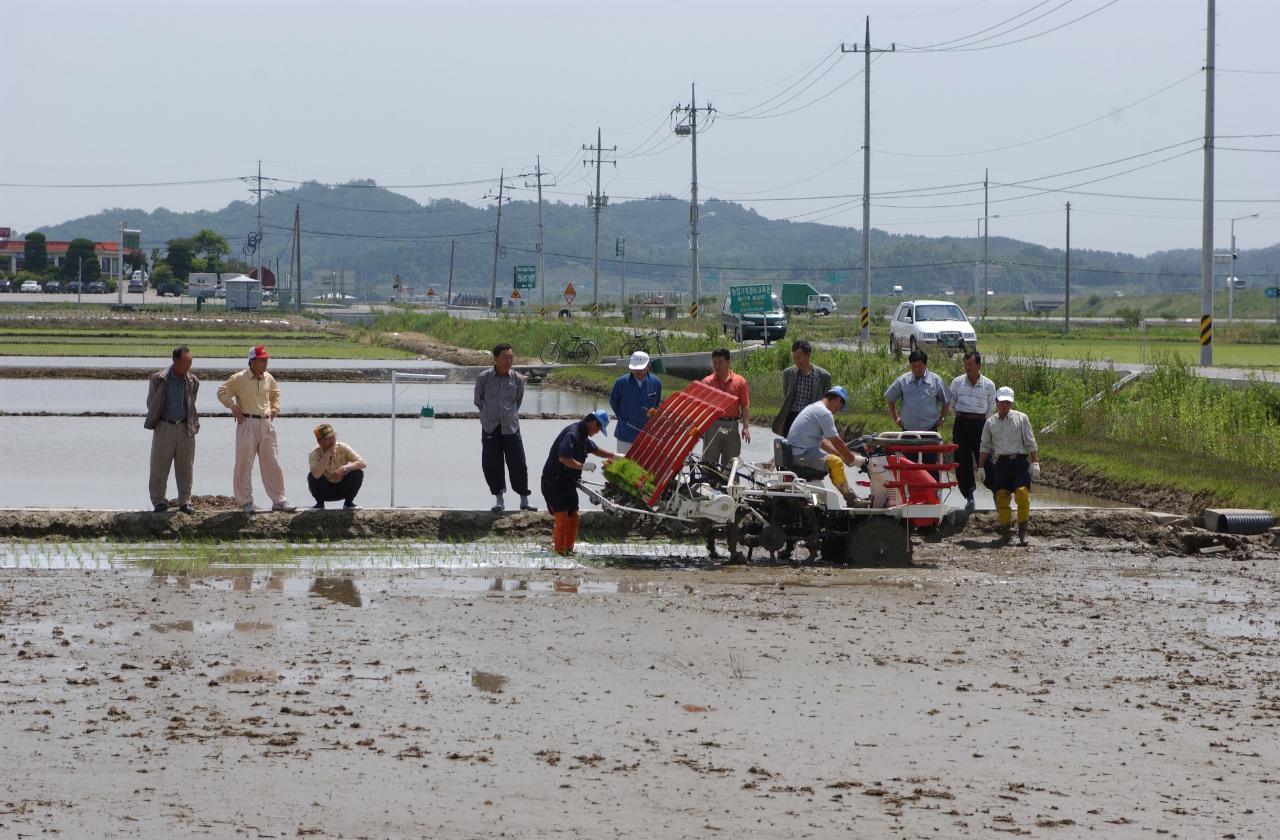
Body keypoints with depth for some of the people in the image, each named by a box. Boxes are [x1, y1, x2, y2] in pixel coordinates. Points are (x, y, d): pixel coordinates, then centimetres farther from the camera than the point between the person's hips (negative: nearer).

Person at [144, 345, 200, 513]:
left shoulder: (192, 381, 4)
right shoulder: (159, 379, -4)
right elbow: (151, 403, 5)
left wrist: (193, 424, 12)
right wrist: (155, 421, 8)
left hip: (185, 428, 2)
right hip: (164, 427, -2)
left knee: (185, 468, 4)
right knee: (159, 467, 0)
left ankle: (185, 501, 11)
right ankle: (159, 501, 9)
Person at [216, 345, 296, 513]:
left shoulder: (269, 379, 9)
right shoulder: (239, 379, -7)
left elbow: (276, 394, 29)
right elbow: (222, 392, -1)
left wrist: (275, 408, 14)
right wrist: (234, 407, -7)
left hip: (267, 423, 5)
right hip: (247, 424, -5)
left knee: (273, 464, 5)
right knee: (244, 464, 0)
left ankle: (279, 500, 10)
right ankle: (246, 502, 8)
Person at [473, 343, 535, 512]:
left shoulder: (517, 379, -1)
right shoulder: (484, 378, -5)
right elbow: (478, 400, 10)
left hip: (510, 427, 0)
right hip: (490, 427, 0)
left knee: (518, 464, -1)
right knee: (491, 465, 2)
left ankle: (524, 500, 10)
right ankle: (499, 500, 16)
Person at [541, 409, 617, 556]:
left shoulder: (583, 435, 12)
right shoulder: (572, 434, -22)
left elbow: (594, 449, 31)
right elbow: (563, 458, -32)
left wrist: (614, 456, 28)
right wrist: (583, 466, -23)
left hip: (568, 482, 10)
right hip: (554, 482, -10)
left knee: (573, 516, 12)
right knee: (562, 518, -10)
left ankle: (569, 549, 21)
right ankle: (560, 552, -4)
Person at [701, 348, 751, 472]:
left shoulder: (739, 382, 3)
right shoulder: (707, 382, 3)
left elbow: (745, 406, 3)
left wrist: (746, 427, -7)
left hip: (731, 427, 0)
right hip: (712, 426, 0)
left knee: (730, 463, 8)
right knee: (709, 463, -1)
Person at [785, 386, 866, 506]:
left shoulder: (813, 408, 19)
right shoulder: (824, 413, -14)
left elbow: (822, 442, 22)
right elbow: (837, 442, -13)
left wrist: (843, 455, 16)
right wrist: (853, 459, -2)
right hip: (803, 455, -11)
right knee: (835, 462, -22)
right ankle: (851, 500, -16)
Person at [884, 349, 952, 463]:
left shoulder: (936, 380, 1)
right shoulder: (902, 381, 2)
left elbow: (946, 401, 13)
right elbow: (890, 398, 14)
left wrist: (942, 418, 5)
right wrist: (895, 418, 10)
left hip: (930, 431, -1)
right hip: (908, 430, 1)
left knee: (930, 464, -2)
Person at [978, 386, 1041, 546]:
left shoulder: (1021, 419, 7)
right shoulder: (990, 422, 12)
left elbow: (1030, 443, 5)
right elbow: (985, 447, 17)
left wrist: (1035, 463, -2)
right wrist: (981, 468, 14)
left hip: (1019, 461, -2)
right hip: (1000, 463, 2)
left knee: (1022, 494, -15)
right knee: (1002, 497, 0)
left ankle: (1023, 531, -8)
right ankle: (1005, 529, 10)